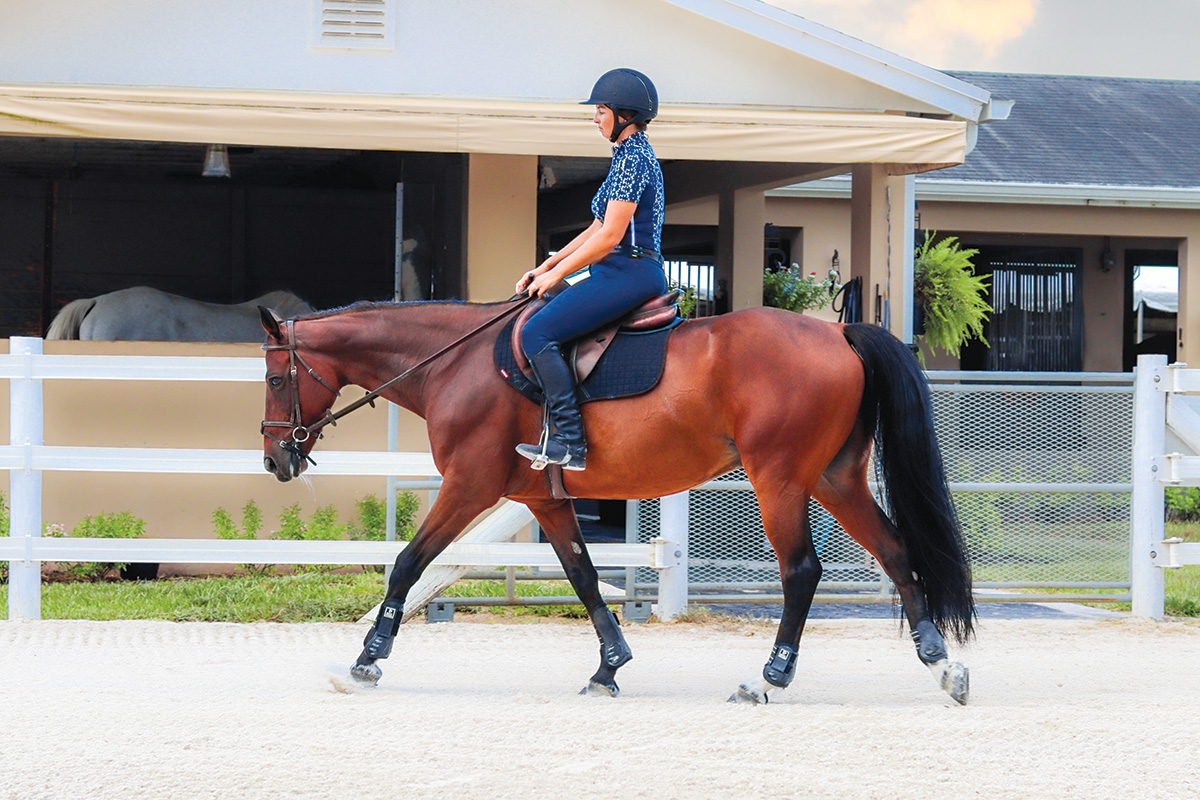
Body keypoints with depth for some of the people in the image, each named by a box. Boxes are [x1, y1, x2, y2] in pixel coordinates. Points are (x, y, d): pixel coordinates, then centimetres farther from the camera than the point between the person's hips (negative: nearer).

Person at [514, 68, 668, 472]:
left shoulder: (632, 158, -13)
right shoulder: (631, 155, 20)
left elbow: (610, 235, -17)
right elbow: (599, 228, 23)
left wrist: (558, 273, -8)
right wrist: (546, 267, 18)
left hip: (628, 273, -11)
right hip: (627, 272, 11)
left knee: (537, 332, -18)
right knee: (545, 324, 20)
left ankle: (570, 441, -22)